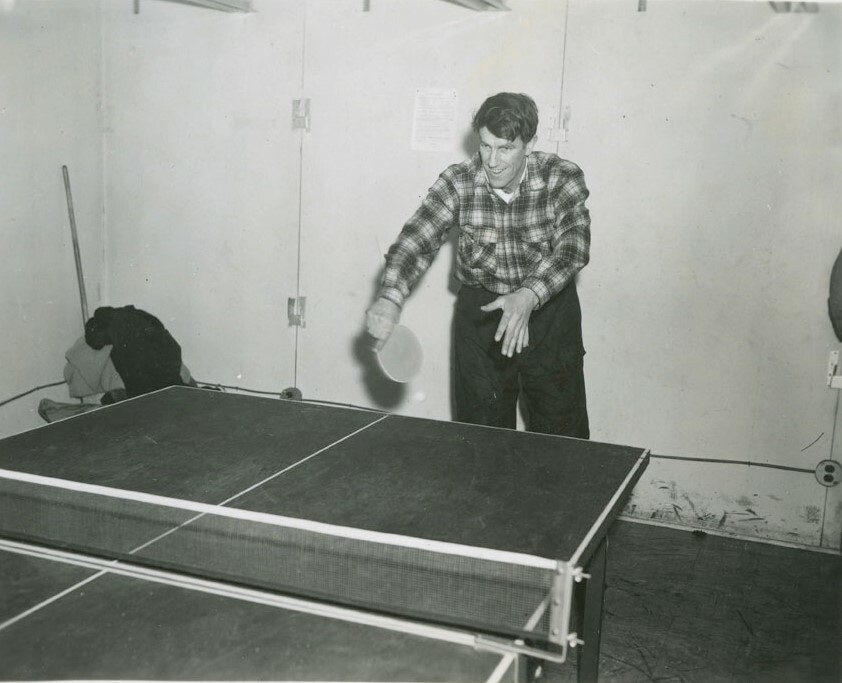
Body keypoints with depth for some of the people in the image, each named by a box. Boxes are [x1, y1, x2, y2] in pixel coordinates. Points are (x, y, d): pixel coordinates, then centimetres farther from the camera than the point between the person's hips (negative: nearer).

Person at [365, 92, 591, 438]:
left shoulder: (563, 179, -14)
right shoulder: (457, 183, -11)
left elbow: (572, 247, -25)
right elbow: (416, 239, -21)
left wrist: (529, 295, -42)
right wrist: (390, 296, -39)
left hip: (550, 309, 0)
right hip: (479, 310, 1)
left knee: (563, 434, 6)